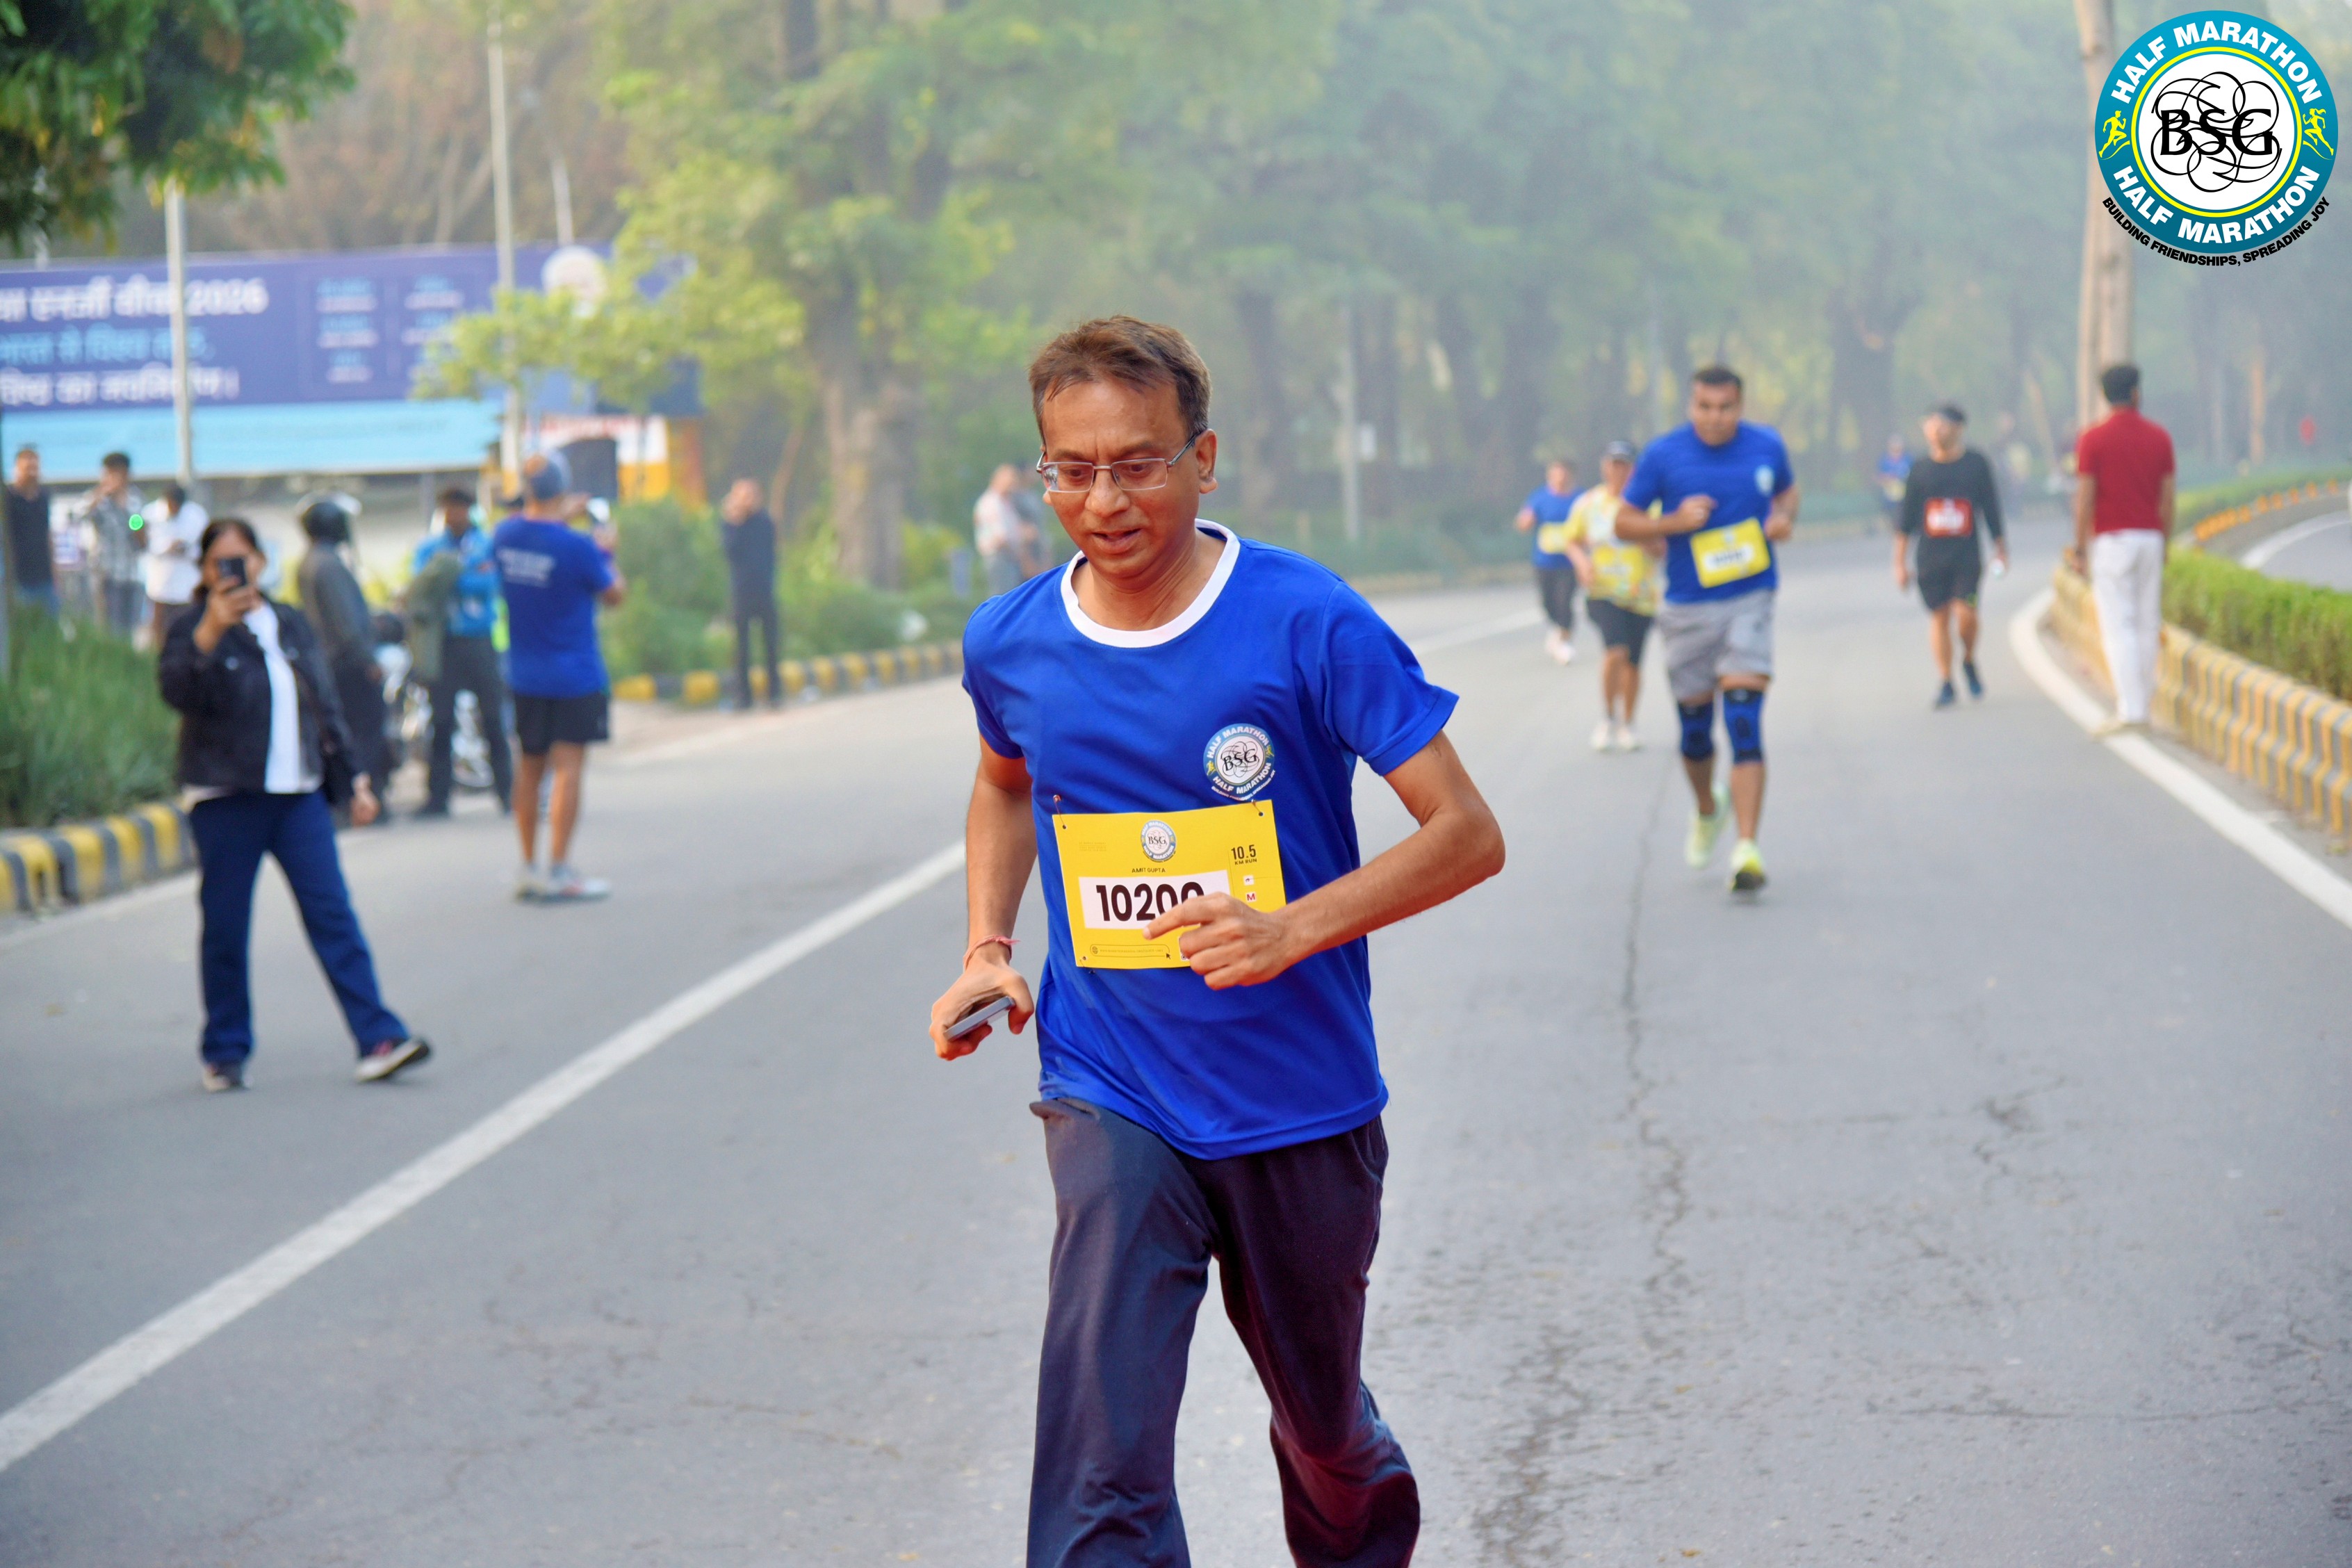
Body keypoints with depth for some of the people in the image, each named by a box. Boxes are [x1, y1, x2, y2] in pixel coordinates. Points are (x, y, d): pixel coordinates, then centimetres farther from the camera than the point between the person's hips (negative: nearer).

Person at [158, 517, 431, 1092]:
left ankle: (378, 1040, -7)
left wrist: (354, 775, 15)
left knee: (333, 915, -3)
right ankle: (225, 1054, 14)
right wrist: (211, 630, -31)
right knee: (226, 929, 2)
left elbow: (326, 704, 19)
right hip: (226, 800, -3)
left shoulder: (292, 624, 14)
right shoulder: (194, 630, -1)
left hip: (299, 794, 3)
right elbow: (175, 689, -20)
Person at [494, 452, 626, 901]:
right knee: (569, 769, -4)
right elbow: (614, 594, -5)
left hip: (523, 675, 6)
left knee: (530, 767, 13)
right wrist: (605, 551, 10)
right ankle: (559, 874, -7)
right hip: (574, 677, -6)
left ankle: (528, 870, 17)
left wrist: (559, 517, 23)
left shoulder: (504, 536, -3)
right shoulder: (576, 547, -19)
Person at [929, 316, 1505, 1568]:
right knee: (1102, 1463, -16)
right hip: (1112, 1100, 1)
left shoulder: (1308, 624, -15)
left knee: (1323, 1426, 20)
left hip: (1302, 1103, -1)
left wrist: (1295, 928, -27)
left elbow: (1468, 835, -13)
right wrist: (986, 951, 5)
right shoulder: (1010, 645, -3)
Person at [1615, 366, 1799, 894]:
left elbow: (1788, 490, 22)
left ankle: (1747, 850, -18)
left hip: (1750, 601, -1)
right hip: (1688, 608, 1)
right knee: (1695, 728, 10)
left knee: (1744, 724, -14)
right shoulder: (1664, 455, -3)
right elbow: (1625, 522, 2)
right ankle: (1706, 811, 42)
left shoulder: (1766, 446, 2)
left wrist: (1785, 519, 0)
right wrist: (1674, 522, -16)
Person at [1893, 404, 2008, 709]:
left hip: (1967, 555, -2)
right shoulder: (1920, 470, 5)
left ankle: (1969, 661, 13)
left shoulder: (1977, 464, 3)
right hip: (1930, 556, 2)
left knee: (1965, 612, -15)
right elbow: (1907, 519, 9)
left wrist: (2000, 550, 12)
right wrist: (1900, 562, 8)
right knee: (1939, 616, 2)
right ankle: (1946, 682, 11)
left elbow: (1991, 509, 10)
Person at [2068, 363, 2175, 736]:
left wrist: (2080, 547, -4)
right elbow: (2168, 497, 6)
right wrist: (2164, 544, 16)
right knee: (2147, 624, 10)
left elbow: (2085, 498, -10)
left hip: (2111, 540, -4)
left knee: (2118, 626, -6)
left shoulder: (2092, 439, -7)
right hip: (2150, 538, 4)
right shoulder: (2159, 437, 5)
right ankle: (2141, 704, 14)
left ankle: (2130, 710, -14)